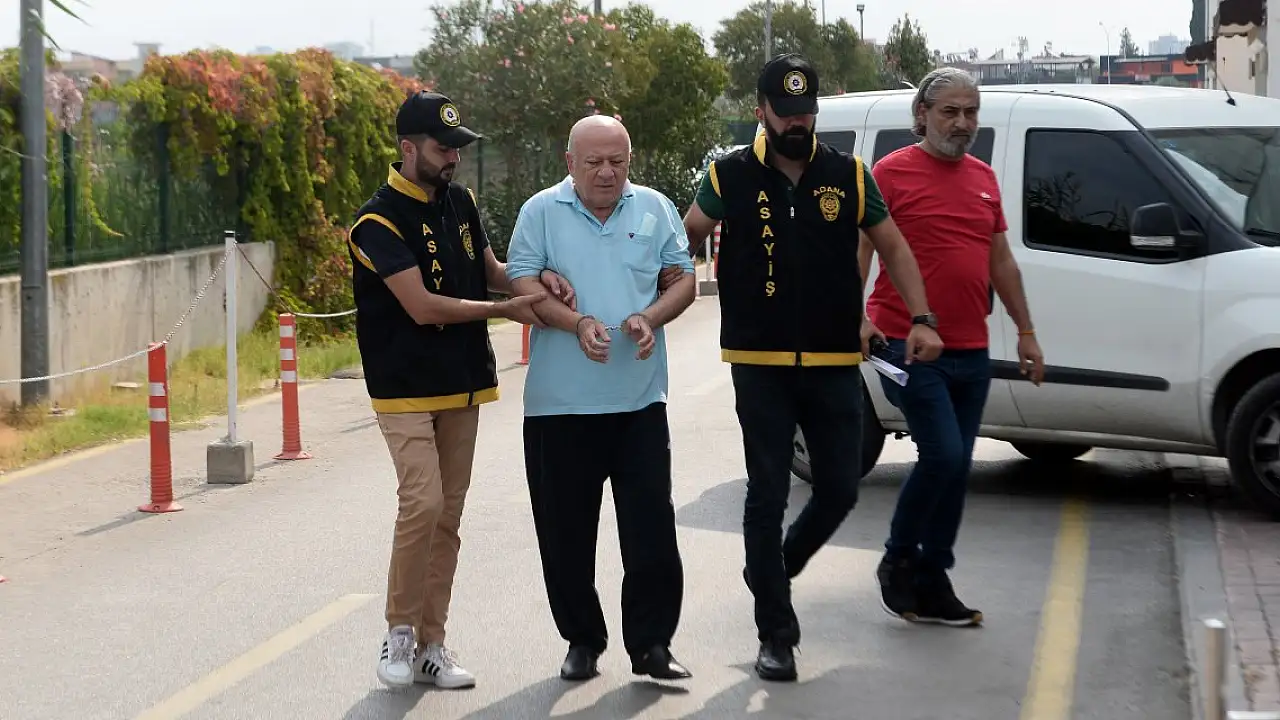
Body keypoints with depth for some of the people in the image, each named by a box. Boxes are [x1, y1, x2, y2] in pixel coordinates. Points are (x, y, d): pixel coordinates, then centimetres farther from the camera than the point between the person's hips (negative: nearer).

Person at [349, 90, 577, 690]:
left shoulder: (459, 201, 8)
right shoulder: (378, 223, -15)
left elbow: (488, 269, 20)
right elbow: (423, 306, -20)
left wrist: (534, 280, -1)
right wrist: (505, 310, -12)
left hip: (462, 386, 7)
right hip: (406, 388, -7)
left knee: (448, 515, 7)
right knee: (422, 503, -19)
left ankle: (431, 645, 14)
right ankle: (399, 633, -2)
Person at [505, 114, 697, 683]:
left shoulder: (655, 209, 8)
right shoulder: (541, 212, 2)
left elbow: (683, 280, 8)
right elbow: (522, 284, -5)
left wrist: (649, 319, -12)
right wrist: (578, 323, -20)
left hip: (640, 398, 1)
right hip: (560, 400, -1)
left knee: (652, 527, -1)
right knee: (566, 530, 6)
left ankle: (650, 643, 9)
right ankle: (582, 639, 20)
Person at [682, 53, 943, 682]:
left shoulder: (848, 175, 4)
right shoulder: (731, 177, -1)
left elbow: (893, 248, 10)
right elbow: (684, 242, 8)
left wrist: (921, 318, 0)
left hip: (835, 364, 2)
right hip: (761, 365, -2)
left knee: (839, 490, 5)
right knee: (768, 497, 1)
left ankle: (772, 571, 34)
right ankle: (776, 635, 10)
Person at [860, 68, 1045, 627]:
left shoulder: (983, 178, 15)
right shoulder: (892, 172, -3)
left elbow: (1001, 259, 21)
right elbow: (860, 250, -5)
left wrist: (1026, 331, 18)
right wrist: (857, 317, -18)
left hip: (971, 351, 6)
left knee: (955, 466, 8)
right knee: (944, 457, -14)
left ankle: (931, 582, 17)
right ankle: (898, 560, 7)